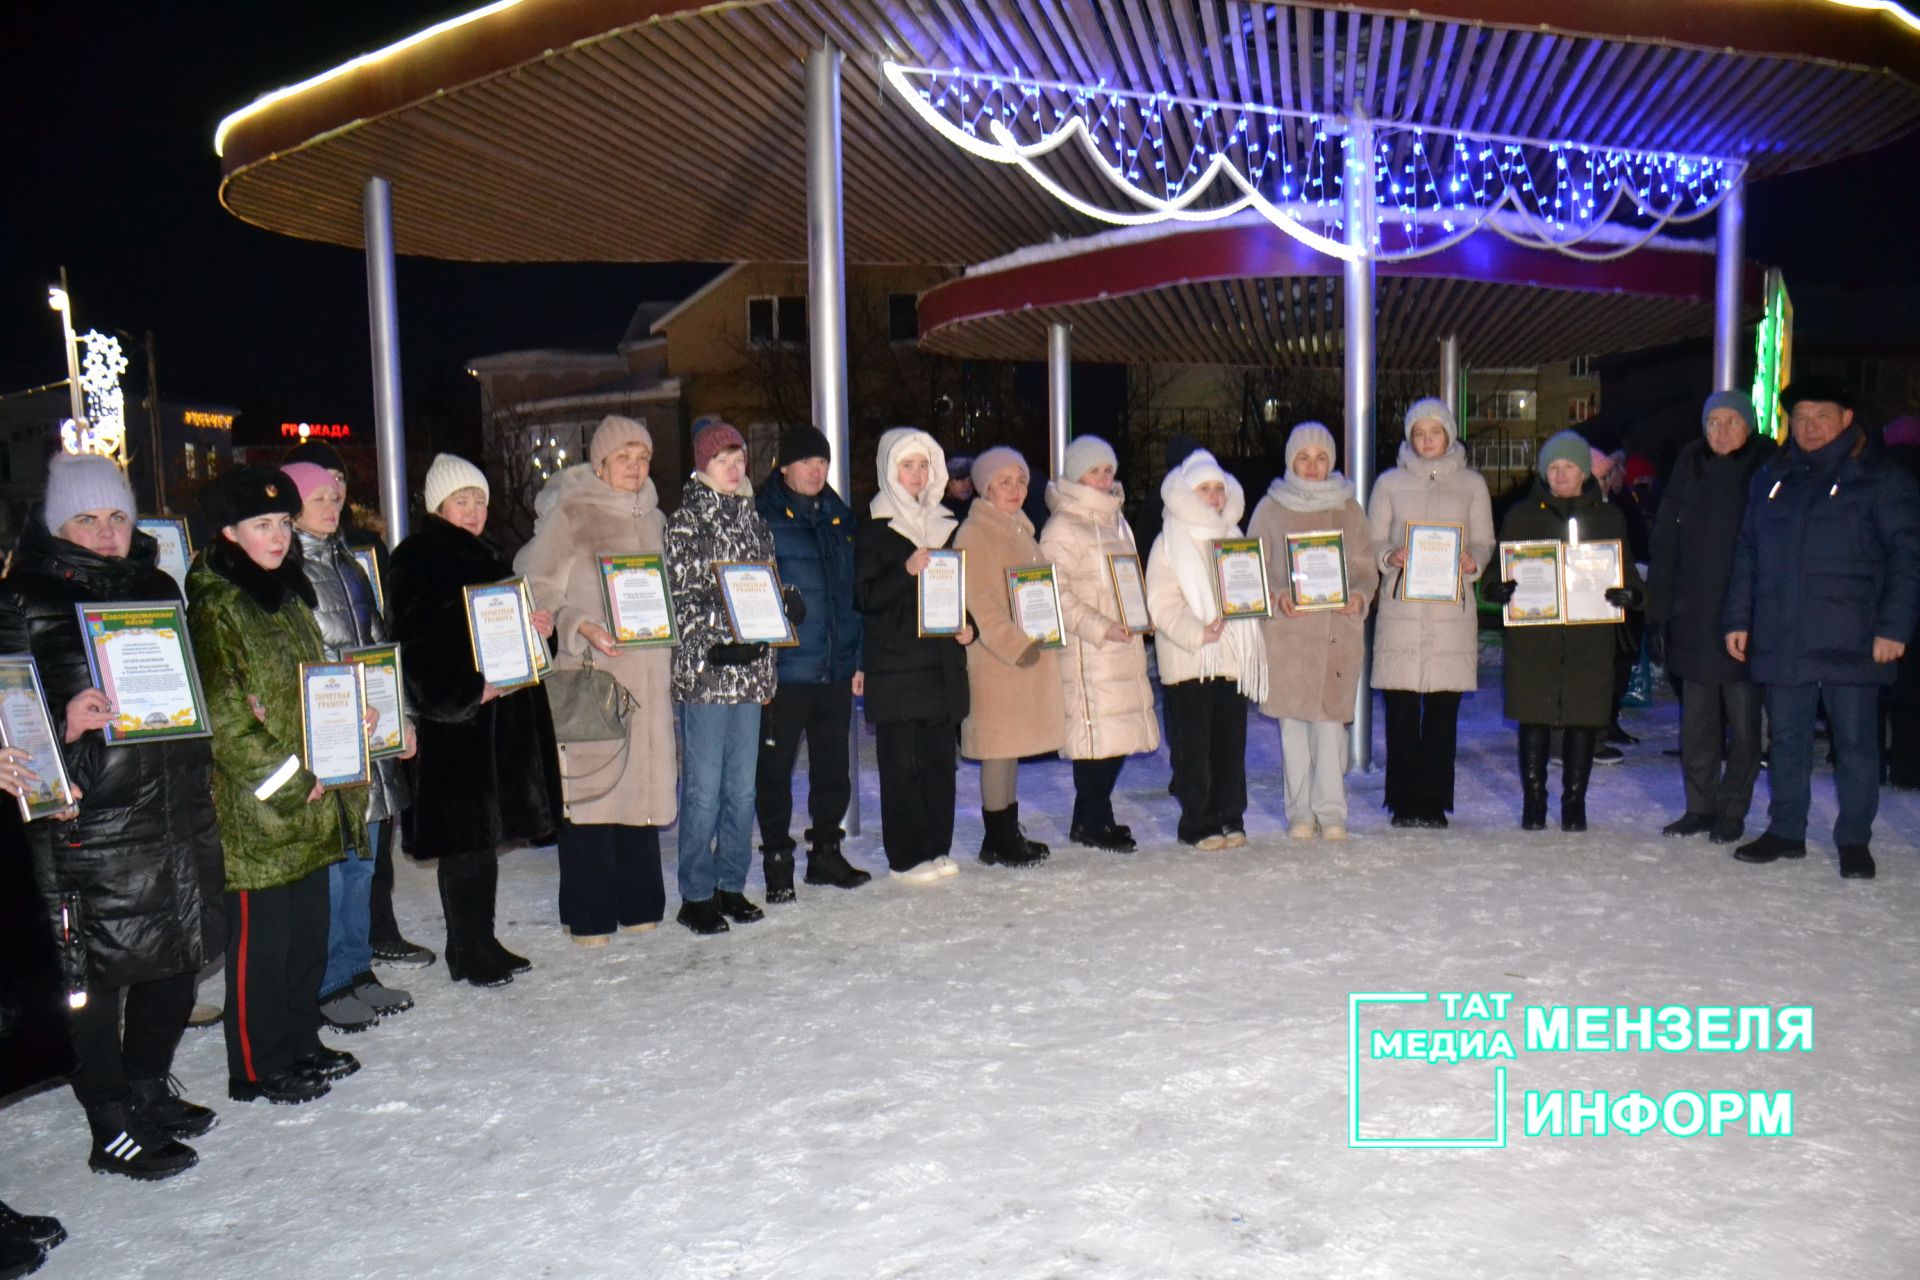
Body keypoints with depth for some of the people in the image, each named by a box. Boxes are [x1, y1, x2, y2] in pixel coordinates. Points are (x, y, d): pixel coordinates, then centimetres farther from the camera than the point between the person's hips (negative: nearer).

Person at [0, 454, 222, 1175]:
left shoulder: (155, 587, 14)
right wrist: (64, 725, -23)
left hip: (177, 808, 6)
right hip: (92, 824, -6)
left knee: (179, 955, 15)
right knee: (101, 972, 1)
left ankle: (150, 1092, 35)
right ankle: (113, 1131, 16)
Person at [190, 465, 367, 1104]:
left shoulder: (288, 592, 15)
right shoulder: (214, 605, -11)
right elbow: (221, 716, -17)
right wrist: (287, 776, -16)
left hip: (310, 798, 8)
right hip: (253, 805, -8)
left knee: (309, 927, 15)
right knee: (259, 937, 1)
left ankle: (301, 1044, 29)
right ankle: (258, 1068, 13)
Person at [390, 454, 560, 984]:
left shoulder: (486, 558, 19)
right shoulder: (418, 560, -6)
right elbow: (417, 643, -14)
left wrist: (541, 626, 1)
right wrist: (470, 691, -22)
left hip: (502, 715, 8)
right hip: (452, 716, -8)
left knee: (488, 830, 12)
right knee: (465, 834, -4)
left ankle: (483, 940, 22)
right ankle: (466, 951, 7)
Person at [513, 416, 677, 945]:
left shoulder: (652, 518, 16)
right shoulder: (569, 515, -4)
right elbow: (535, 591, -8)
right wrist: (582, 628, -20)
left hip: (647, 673, 6)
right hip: (589, 672, -6)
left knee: (643, 782, 9)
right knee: (591, 783, -5)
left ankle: (637, 903, 21)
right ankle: (588, 914, 5)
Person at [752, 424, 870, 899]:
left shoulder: (839, 516, 13)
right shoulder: (763, 517, -5)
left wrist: (859, 657, 12)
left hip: (836, 668, 6)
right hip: (782, 669, -5)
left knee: (834, 766, 13)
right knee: (776, 768, 3)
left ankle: (827, 851, 27)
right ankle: (777, 861, 14)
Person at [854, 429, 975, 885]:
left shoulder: (944, 524, 17)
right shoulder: (873, 529, -1)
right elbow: (864, 597, -8)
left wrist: (967, 626, 6)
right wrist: (906, 571, -22)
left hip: (942, 659, 5)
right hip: (895, 663, -5)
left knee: (940, 757, 7)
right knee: (902, 761, -4)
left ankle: (938, 846, 16)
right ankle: (907, 856, 3)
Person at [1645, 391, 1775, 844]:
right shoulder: (1690, 467, 7)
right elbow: (1665, 542, 8)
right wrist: (1658, 610, 3)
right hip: (1694, 616, 3)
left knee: (1743, 718, 5)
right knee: (1696, 718, 8)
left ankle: (1733, 811, 16)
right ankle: (1700, 807, 18)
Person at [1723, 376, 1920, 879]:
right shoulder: (1770, 478, 14)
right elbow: (1746, 553, 15)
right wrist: (1738, 619, 9)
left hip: (1851, 642, -4)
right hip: (1780, 640, 4)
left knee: (1855, 740, 3)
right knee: (1786, 738, 11)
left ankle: (1855, 840, 15)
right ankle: (1786, 831, 23)